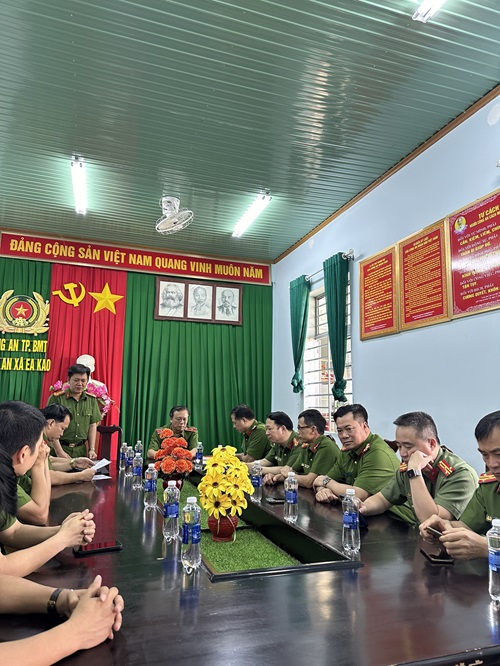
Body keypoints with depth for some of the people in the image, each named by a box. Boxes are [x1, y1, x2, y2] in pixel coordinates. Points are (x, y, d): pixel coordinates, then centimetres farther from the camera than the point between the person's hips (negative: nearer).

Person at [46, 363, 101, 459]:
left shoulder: (91, 400, 5)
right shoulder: (56, 398, -8)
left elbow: (92, 425, 9)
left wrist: (92, 449, 1)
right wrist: (59, 452, -14)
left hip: (81, 449, 3)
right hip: (61, 447, -3)